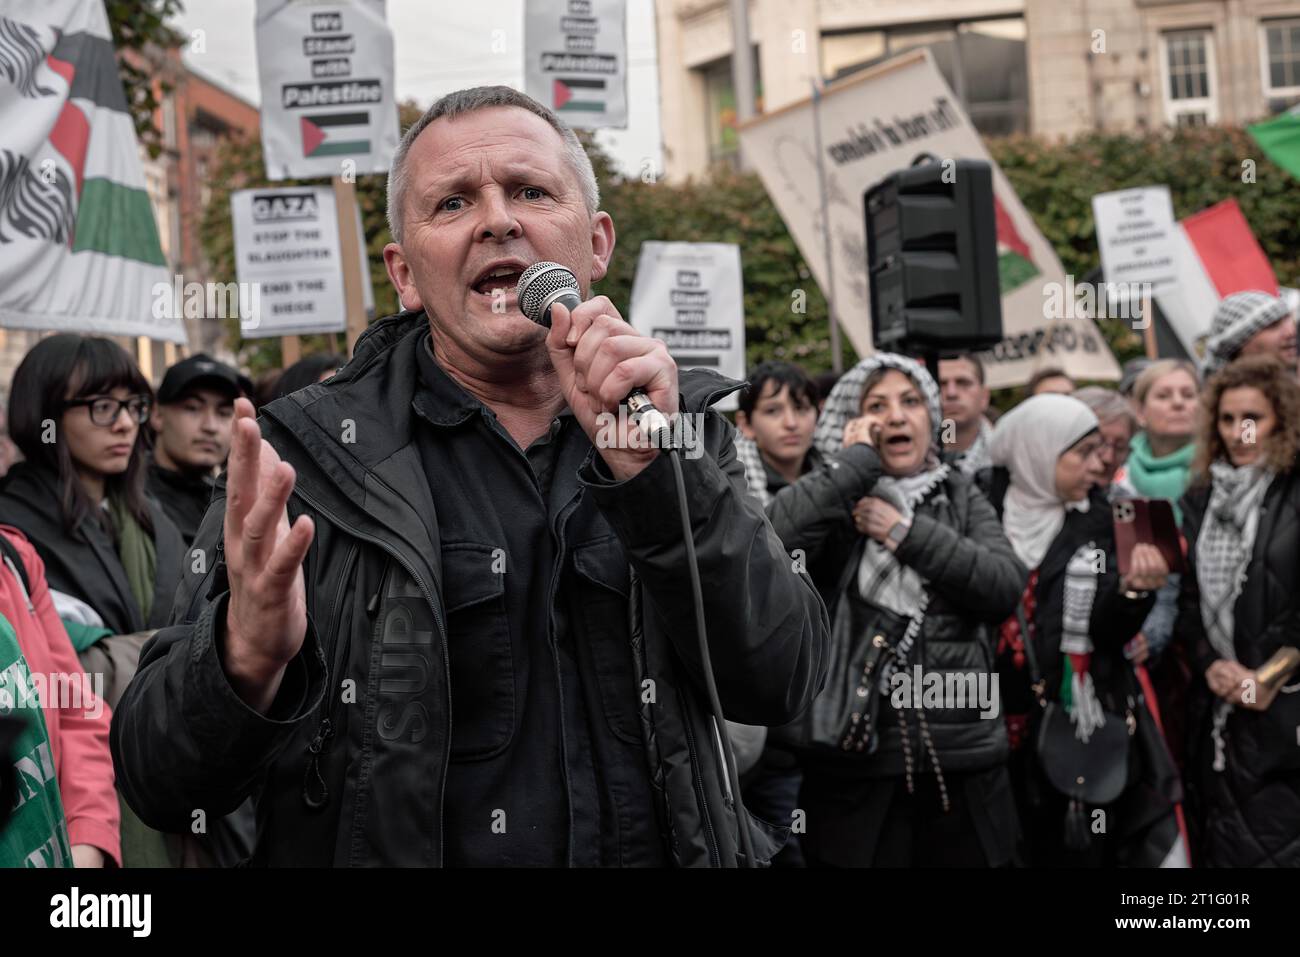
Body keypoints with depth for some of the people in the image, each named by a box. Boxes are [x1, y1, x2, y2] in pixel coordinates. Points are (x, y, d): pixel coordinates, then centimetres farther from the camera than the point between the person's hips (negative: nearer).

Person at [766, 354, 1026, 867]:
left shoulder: (961, 497, 12)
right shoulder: (837, 497, 5)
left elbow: (1006, 585, -3)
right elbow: (776, 532, -18)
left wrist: (907, 532, -8)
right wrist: (858, 461, -10)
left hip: (964, 759, 3)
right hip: (856, 759, -3)